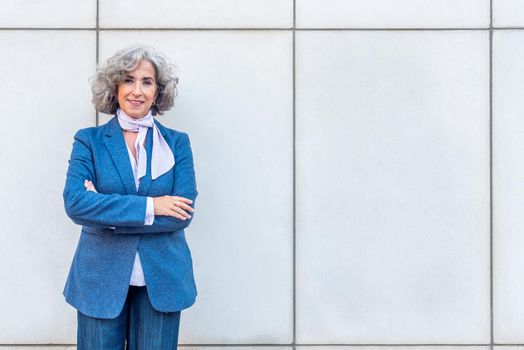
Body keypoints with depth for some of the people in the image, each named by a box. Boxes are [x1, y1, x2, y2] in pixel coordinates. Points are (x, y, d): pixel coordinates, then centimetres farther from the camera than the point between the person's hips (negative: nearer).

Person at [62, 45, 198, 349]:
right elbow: (75, 202, -13)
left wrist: (109, 213, -13)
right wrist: (149, 206, -17)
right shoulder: (89, 140, 2)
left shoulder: (177, 142, 3)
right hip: (101, 278, 0)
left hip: (162, 279, 1)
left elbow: (183, 213, -8)